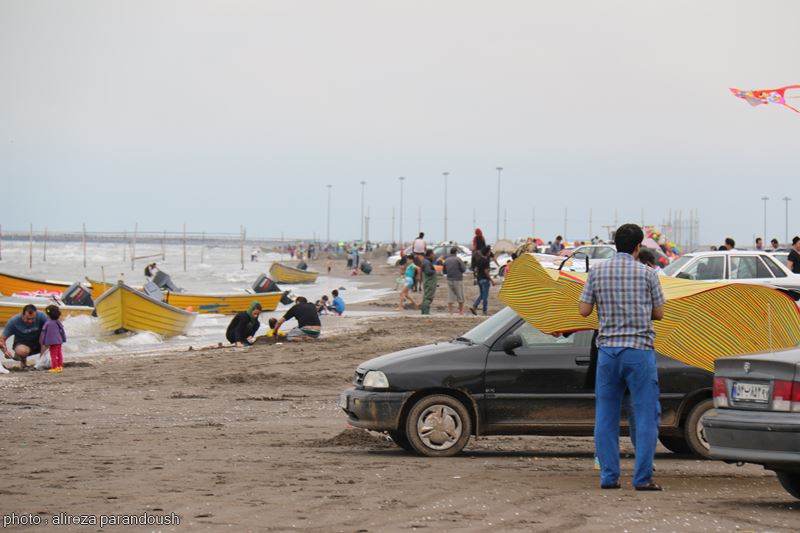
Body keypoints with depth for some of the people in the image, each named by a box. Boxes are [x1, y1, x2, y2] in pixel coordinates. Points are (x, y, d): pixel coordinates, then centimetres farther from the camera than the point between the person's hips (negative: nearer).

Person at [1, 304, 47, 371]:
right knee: (21, 351, -38)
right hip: (22, 343, -2)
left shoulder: (41, 316, -20)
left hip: (38, 343, 2)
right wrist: (5, 351, -36)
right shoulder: (14, 322, -21)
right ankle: (23, 360, -1)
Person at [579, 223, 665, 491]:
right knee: (646, 414, 2)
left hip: (607, 350, 3)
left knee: (606, 416, 10)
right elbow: (658, 313, 4)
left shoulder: (597, 272, 2)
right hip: (640, 349, -3)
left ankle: (608, 476, 9)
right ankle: (642, 477, -2)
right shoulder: (646, 273, -2)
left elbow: (584, 310, 4)